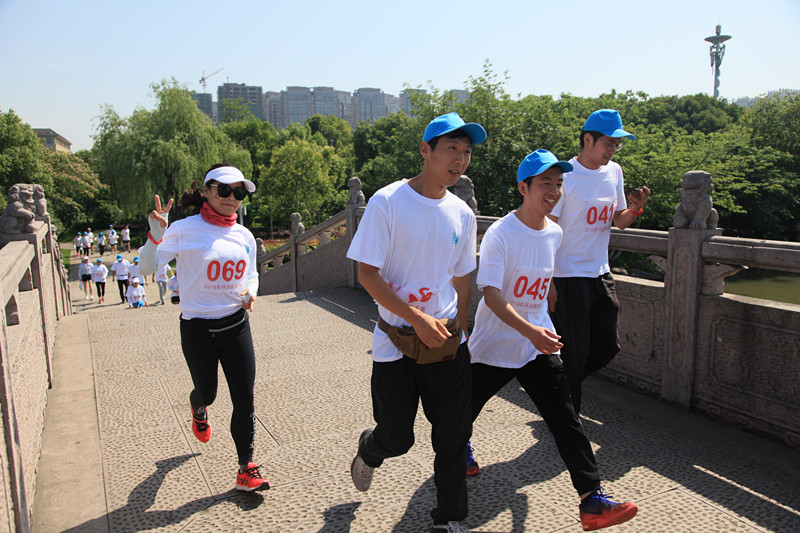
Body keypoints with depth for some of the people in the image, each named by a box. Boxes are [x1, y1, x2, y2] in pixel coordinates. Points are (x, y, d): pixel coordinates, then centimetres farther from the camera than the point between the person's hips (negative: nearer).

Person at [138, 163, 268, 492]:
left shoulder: (244, 236, 3)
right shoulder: (185, 230, -11)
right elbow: (147, 268, -12)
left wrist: (251, 292, -4)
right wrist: (156, 233, -28)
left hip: (236, 326, 3)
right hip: (198, 328, -3)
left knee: (245, 399, 1)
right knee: (207, 392, 16)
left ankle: (246, 468, 16)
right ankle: (199, 410, 56)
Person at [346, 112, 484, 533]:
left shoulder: (462, 214, 5)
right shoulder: (387, 202, -12)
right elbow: (367, 274, -13)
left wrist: (457, 328, 7)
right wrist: (417, 319, -18)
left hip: (447, 342, 4)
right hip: (396, 342, -4)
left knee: (454, 436, 8)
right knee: (397, 438, 7)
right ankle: (368, 451, 44)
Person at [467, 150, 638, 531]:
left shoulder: (555, 233, 3)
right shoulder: (500, 234, -18)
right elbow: (491, 294, -24)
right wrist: (529, 330, -35)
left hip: (539, 346, 5)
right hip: (494, 344, -4)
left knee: (565, 419, -2)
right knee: (467, 407, 15)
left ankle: (592, 499, 4)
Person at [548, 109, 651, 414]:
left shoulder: (614, 172, 8)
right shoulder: (566, 175, -13)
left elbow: (620, 222, 17)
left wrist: (636, 208, -5)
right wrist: (547, 282, -18)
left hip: (601, 274, 7)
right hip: (569, 277, -7)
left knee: (608, 345, 11)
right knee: (574, 351, 1)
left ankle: (564, 383, 34)